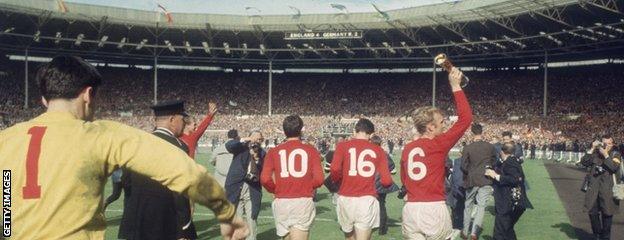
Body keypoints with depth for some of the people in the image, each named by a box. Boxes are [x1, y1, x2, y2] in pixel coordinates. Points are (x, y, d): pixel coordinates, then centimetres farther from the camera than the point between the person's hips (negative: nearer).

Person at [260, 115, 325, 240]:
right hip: (304, 202, -2)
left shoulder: (274, 151, 3)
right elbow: (319, 179, -8)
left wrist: (276, 190, 12)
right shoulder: (311, 150, 0)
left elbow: (265, 179, -7)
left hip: (281, 202, 2)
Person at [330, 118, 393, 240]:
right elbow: (386, 181, -3)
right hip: (367, 200, -1)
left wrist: (340, 181, 8)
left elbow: (334, 171, -14)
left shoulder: (343, 145, 2)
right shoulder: (378, 150, 4)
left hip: (345, 199, 1)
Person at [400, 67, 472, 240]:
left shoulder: (407, 149, 8)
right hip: (434, 209, -5)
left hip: (411, 209, 5)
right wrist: (455, 86, -2)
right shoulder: (439, 144, -8)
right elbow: (465, 118, -7)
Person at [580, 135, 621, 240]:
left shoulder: (615, 154, 1)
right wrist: (592, 149, -9)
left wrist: (606, 155, -16)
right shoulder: (595, 153, 7)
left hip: (607, 189, -2)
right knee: (593, 212, 7)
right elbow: (584, 162, -4)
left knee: (607, 214, 4)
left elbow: (615, 168, -15)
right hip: (593, 189, 2)